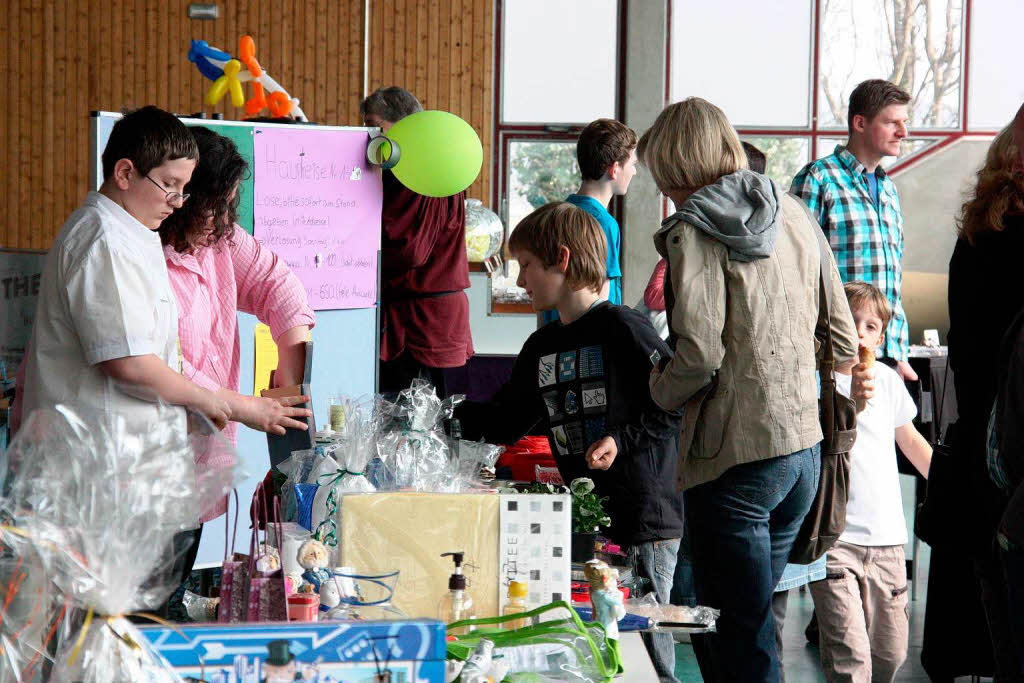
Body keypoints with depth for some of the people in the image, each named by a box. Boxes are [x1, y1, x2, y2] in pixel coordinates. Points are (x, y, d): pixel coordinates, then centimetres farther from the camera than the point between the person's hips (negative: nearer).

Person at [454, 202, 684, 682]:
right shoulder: (541, 347, 16)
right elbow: (505, 421, 23)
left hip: (643, 522, -7)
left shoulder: (623, 330, -8)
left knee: (643, 642, -5)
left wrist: (624, 440, -18)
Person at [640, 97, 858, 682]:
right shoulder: (794, 213, 10)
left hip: (736, 457, -7)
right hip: (805, 446, 7)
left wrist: (659, 391, 0)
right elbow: (845, 342, 12)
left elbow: (700, 354, -19)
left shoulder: (695, 228, -10)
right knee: (751, 612, 18)